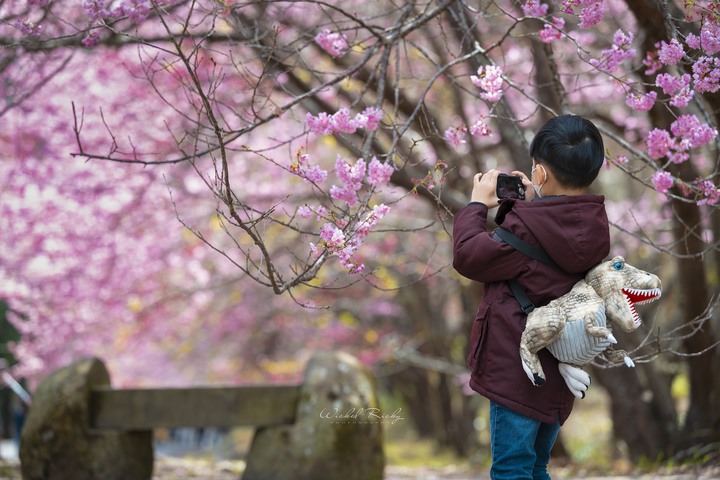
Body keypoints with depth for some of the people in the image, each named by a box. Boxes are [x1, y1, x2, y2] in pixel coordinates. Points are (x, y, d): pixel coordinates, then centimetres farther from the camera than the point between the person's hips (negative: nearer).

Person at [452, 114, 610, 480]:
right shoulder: (591, 226, 3)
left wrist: (477, 204, 1)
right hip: (559, 373, 8)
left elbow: (468, 255, -11)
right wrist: (527, 204, 7)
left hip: (517, 368, -8)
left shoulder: (527, 228, -20)